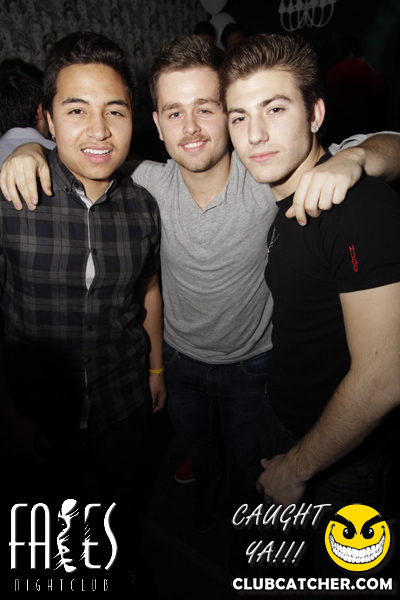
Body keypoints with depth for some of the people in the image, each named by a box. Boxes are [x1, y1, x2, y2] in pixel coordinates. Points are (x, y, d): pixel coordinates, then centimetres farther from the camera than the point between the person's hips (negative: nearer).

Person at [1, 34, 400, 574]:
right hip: (180, 356, 3)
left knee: (248, 458, 26)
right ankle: (207, 485, 69)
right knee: (194, 441, 32)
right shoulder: (148, 182, -20)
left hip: (252, 363, -2)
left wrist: (352, 158, -47)